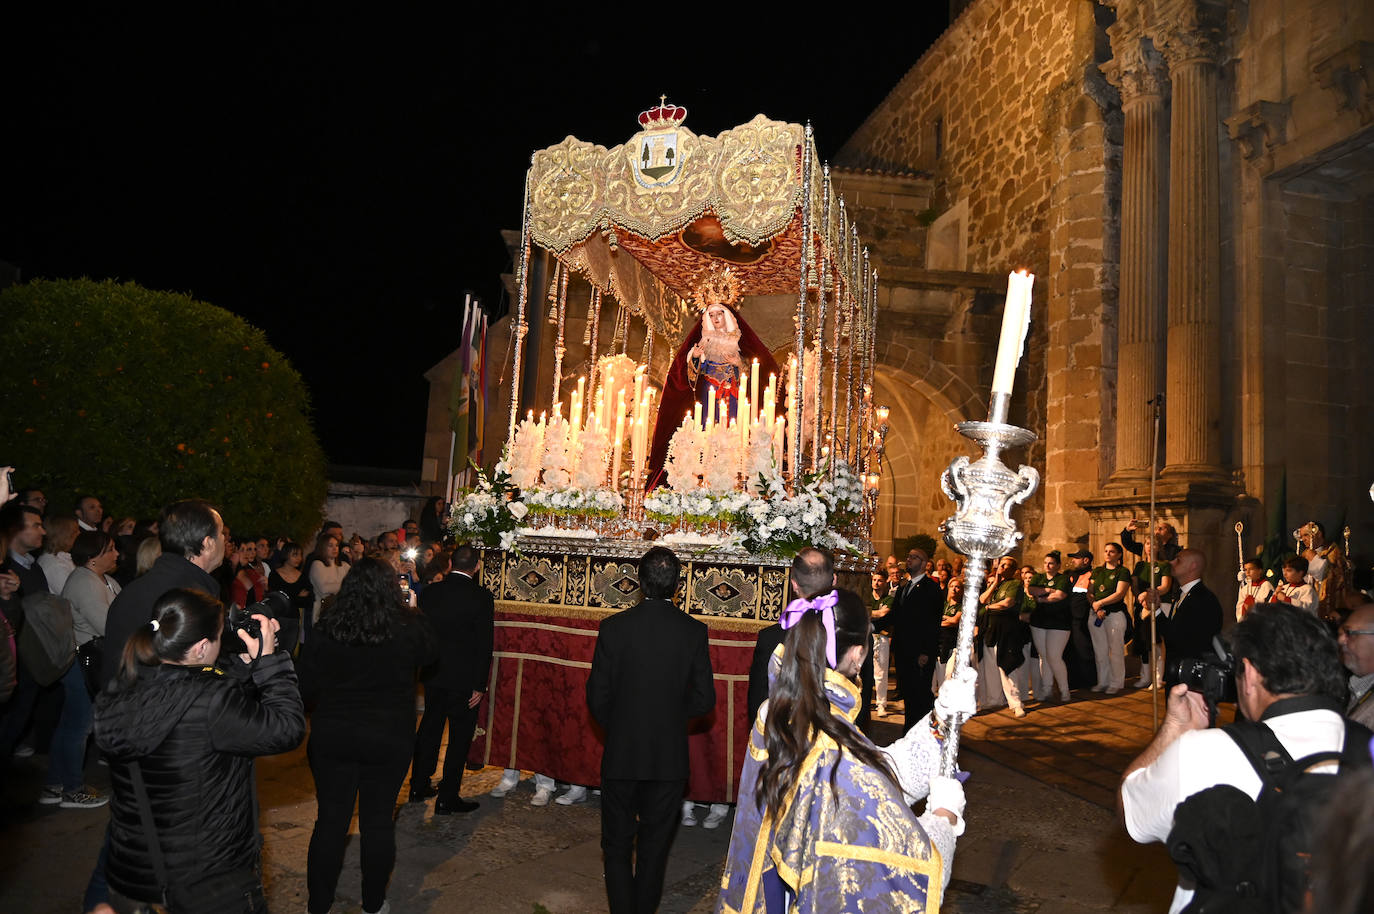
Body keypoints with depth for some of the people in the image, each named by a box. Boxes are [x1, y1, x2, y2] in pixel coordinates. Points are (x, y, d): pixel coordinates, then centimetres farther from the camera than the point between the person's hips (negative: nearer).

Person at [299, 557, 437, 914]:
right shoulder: (409, 627, -13)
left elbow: (306, 689, -3)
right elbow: (431, 654, 7)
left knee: (330, 819, 13)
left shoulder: (325, 631, -10)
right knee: (378, 820, 12)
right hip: (390, 739, -1)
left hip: (331, 737, 1)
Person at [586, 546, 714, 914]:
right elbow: (704, 700, -5)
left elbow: (597, 697, -8)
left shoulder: (614, 627, -12)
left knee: (617, 845, 16)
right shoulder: (694, 631, -9)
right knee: (654, 846, 17)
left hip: (621, 755, -1)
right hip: (669, 758, 1)